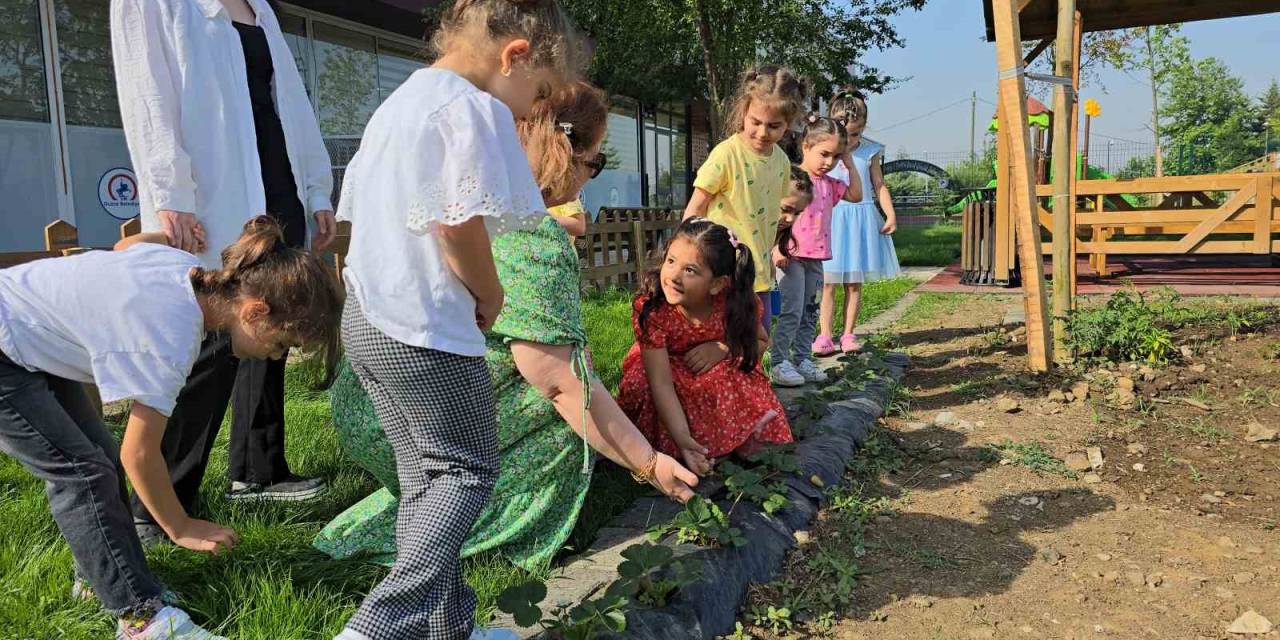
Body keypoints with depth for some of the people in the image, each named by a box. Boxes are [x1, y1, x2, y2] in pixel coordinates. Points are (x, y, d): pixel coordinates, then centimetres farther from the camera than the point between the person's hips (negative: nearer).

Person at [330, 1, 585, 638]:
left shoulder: (395, 104, 18)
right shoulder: (474, 107, -12)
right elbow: (459, 228, -22)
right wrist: (490, 296, -3)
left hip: (363, 321, 10)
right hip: (424, 330, -10)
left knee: (425, 477, 16)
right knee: (467, 471, 4)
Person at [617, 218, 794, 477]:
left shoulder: (735, 301, -26)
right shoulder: (650, 309, -35)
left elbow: (760, 342, -6)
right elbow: (662, 383, -38)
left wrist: (722, 348, -27)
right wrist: (682, 439, -49)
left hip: (717, 369, 1)